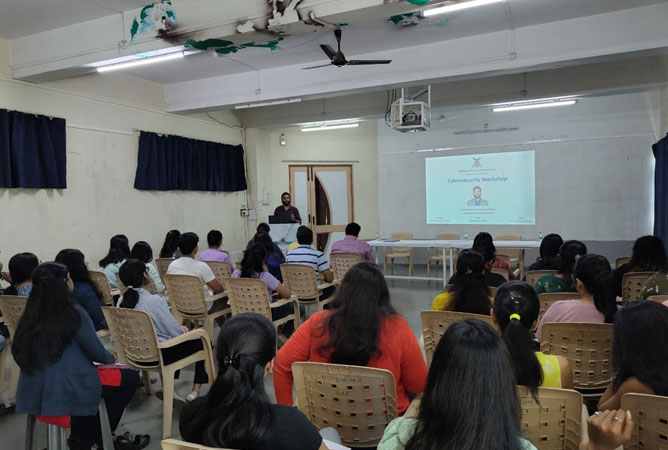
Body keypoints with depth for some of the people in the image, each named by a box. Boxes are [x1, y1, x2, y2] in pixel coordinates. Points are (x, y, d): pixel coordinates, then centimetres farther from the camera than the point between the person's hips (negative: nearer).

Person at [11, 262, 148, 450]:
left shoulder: (32, 313, 3)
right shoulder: (74, 313, -16)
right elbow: (96, 353, -10)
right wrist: (111, 357, 14)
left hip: (34, 393, 7)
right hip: (67, 392, -7)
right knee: (130, 376, 10)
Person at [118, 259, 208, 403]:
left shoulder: (122, 301, -2)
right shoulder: (153, 301, -24)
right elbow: (175, 332, -19)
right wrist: (183, 330, 5)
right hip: (159, 355, -7)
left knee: (176, 343, 33)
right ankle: (195, 391, 8)